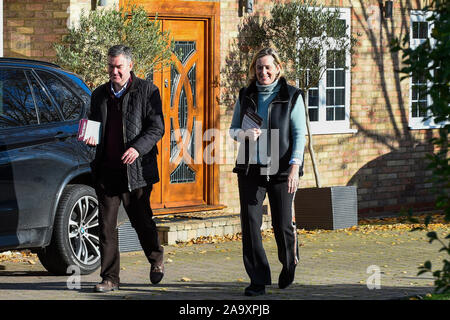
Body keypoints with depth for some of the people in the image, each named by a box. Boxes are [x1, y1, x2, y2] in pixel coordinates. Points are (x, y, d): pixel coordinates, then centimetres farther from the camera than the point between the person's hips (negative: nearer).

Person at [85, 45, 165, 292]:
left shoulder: (147, 91, 0)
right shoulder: (99, 94, 14)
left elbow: (157, 127, -5)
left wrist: (138, 147, -20)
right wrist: (91, 137, 1)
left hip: (136, 170, -4)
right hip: (106, 170, 4)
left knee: (141, 220, 6)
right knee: (106, 225, 0)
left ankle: (156, 259, 34)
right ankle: (110, 278, 5)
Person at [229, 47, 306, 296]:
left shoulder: (291, 96, 0)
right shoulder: (246, 96, 10)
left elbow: (299, 134, -3)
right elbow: (233, 129, 16)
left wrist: (295, 166, -15)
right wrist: (244, 134, -8)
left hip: (280, 170, -3)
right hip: (250, 169, 3)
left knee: (283, 224, 1)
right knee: (250, 222, -6)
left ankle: (289, 265, 32)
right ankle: (258, 280, 0)